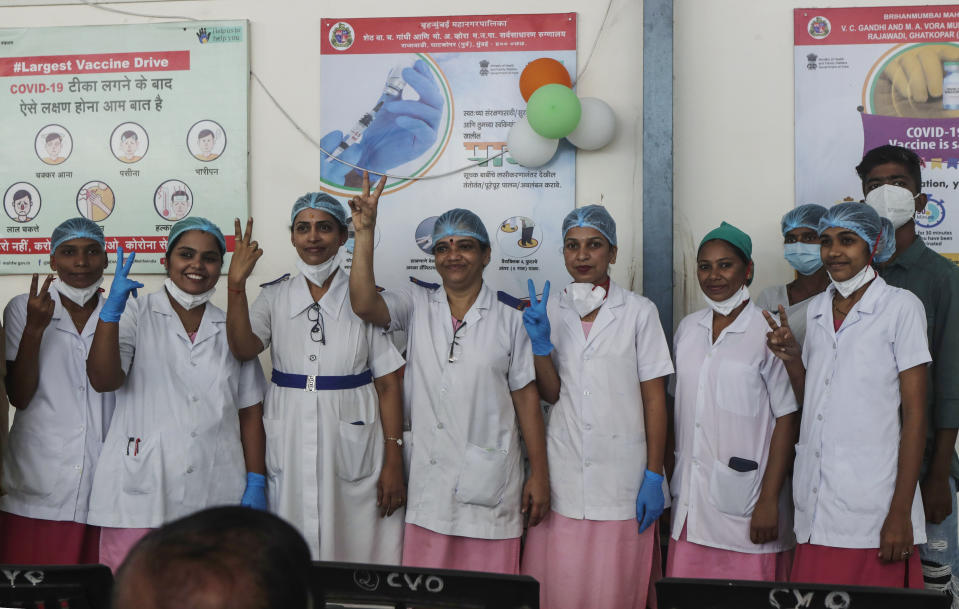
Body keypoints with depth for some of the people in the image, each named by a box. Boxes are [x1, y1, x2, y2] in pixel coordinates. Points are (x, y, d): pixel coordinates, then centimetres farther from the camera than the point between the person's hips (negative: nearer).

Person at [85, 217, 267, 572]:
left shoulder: (231, 328, 15)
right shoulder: (137, 315, 8)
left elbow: (250, 413, 13)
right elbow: (102, 380, -7)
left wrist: (257, 482, 5)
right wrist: (112, 308, -17)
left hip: (214, 496, 2)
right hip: (140, 494, -2)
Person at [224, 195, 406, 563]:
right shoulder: (274, 297, 8)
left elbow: (388, 384, -1)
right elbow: (244, 349, -11)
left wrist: (393, 462, -6)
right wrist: (236, 284, -21)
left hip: (352, 446, -2)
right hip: (289, 446, 2)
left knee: (356, 547, 0)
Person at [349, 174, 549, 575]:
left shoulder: (510, 319, 4)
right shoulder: (417, 306, 8)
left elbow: (526, 398, 4)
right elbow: (364, 305, -11)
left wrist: (539, 475, 1)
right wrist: (365, 233, -15)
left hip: (489, 484, -1)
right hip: (429, 481, 1)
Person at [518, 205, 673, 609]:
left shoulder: (638, 312, 1)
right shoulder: (550, 311, 9)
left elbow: (654, 398, 0)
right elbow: (550, 394, 5)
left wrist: (654, 475, -5)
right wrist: (539, 342, -11)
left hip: (622, 477, -2)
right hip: (563, 477, 2)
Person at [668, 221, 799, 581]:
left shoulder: (768, 333, -6)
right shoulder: (687, 329, 10)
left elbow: (787, 420, -8)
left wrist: (769, 501, -12)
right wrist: (664, 484, 12)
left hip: (744, 500, -5)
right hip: (690, 500, 5)